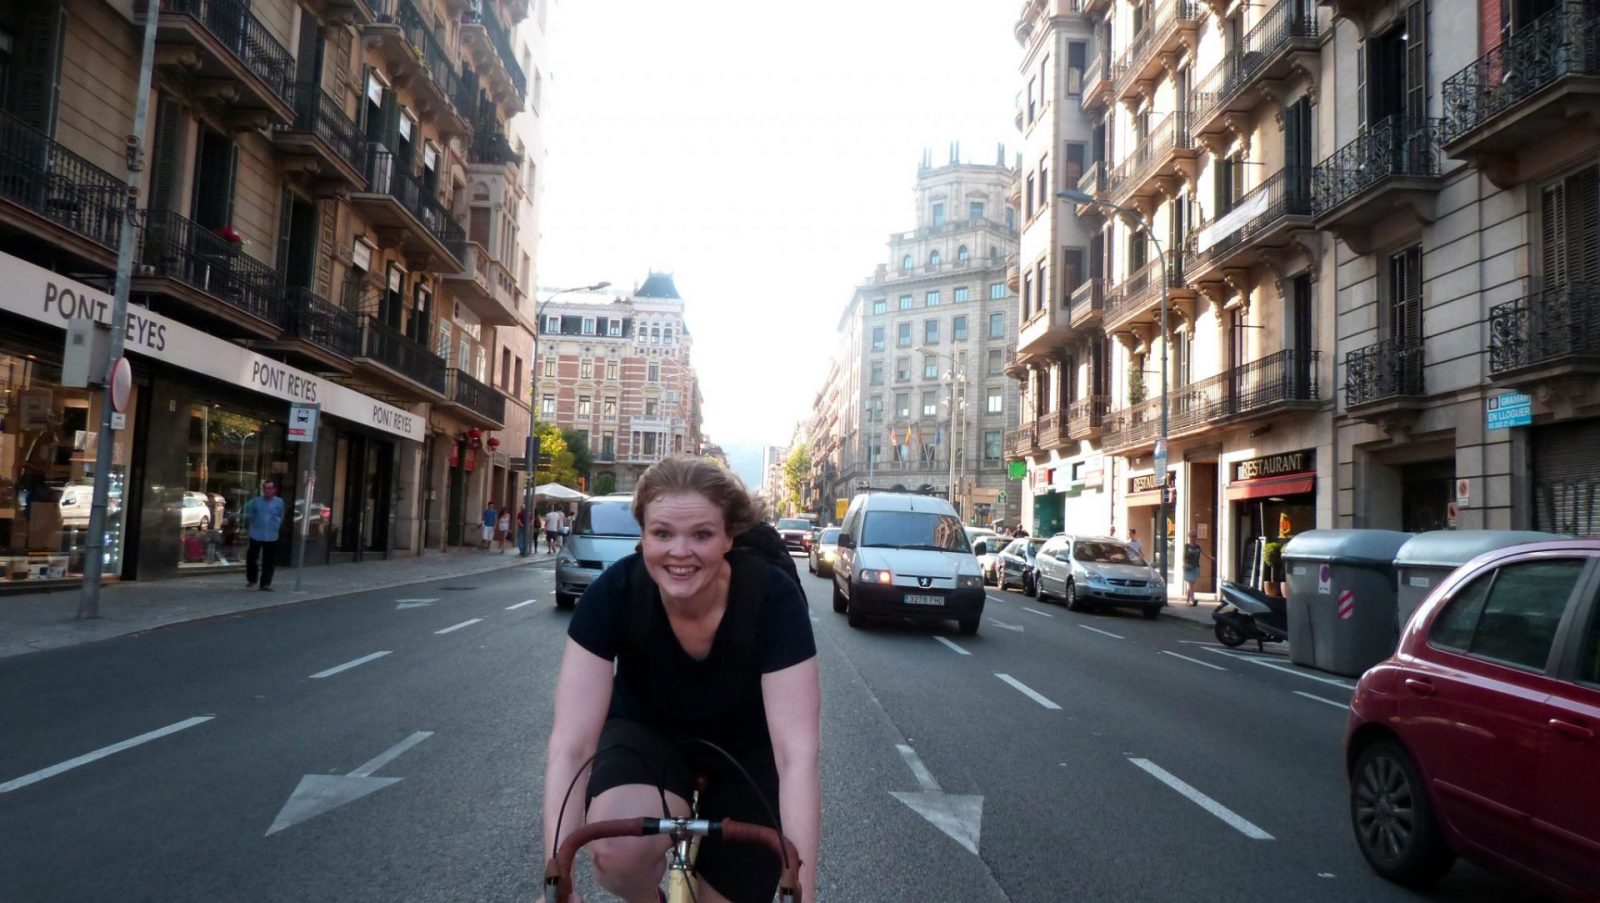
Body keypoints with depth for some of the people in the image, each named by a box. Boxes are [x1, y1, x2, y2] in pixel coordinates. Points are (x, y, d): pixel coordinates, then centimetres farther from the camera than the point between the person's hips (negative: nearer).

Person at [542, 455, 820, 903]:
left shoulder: (772, 596, -31)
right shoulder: (612, 593, -29)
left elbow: (797, 755, -34)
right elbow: (571, 744, -30)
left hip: (745, 746, 1)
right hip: (646, 730, 0)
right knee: (620, 851, -31)